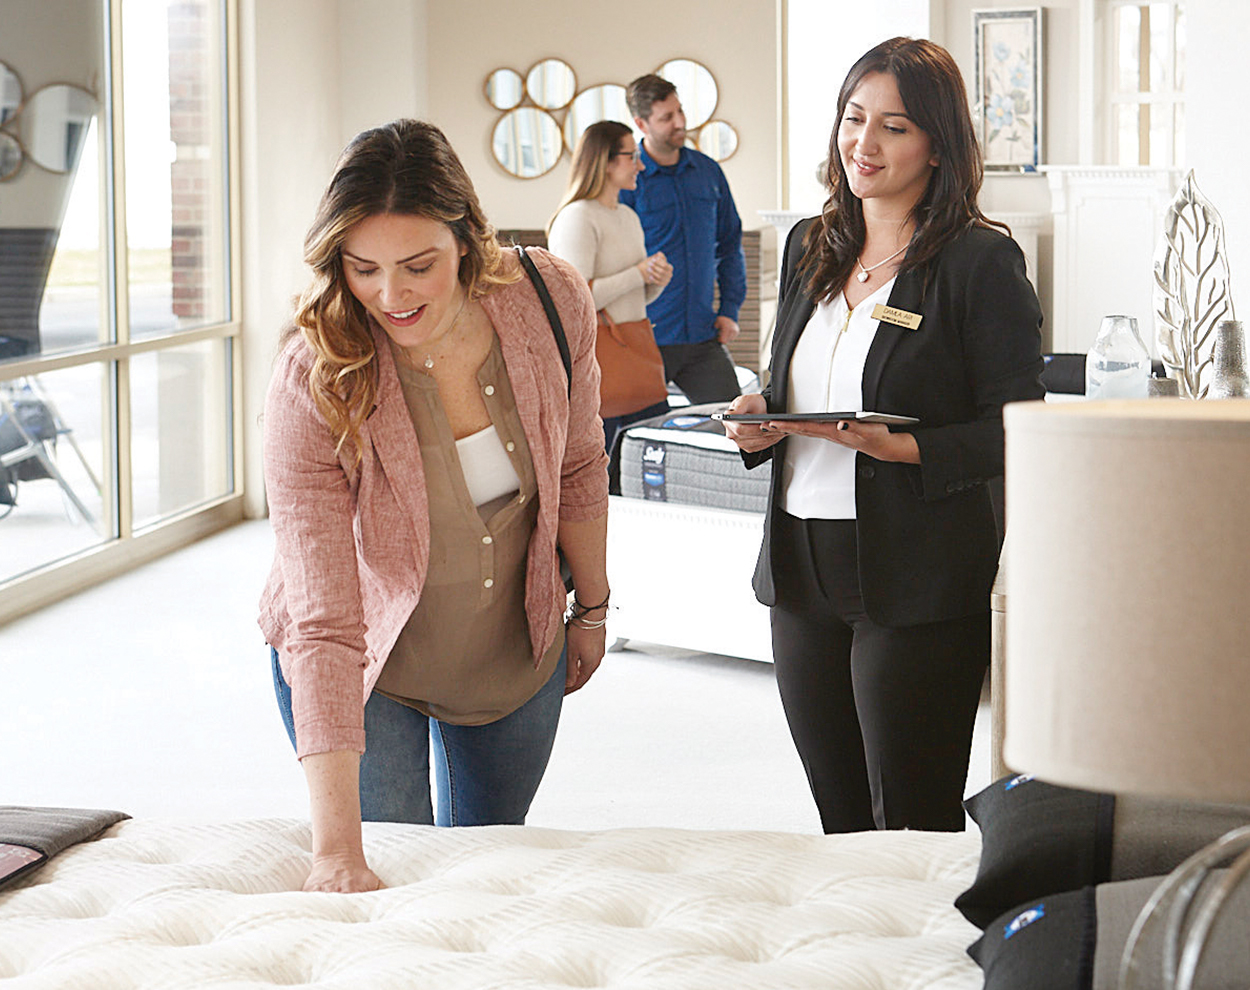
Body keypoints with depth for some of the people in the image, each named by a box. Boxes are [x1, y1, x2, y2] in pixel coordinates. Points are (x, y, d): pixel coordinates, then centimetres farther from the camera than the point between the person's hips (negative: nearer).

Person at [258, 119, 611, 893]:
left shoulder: (553, 301, -22)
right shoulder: (316, 380, -31)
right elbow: (322, 624, -36)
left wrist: (592, 608, 11)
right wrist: (337, 848, -42)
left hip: (515, 653, 3)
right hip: (369, 663, -3)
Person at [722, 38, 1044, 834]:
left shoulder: (981, 261, -7)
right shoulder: (811, 248, 13)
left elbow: (1014, 433, -10)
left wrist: (903, 449, -23)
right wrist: (760, 420, -1)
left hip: (918, 581, -6)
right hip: (803, 572, 6)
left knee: (914, 828, 0)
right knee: (840, 821, 14)